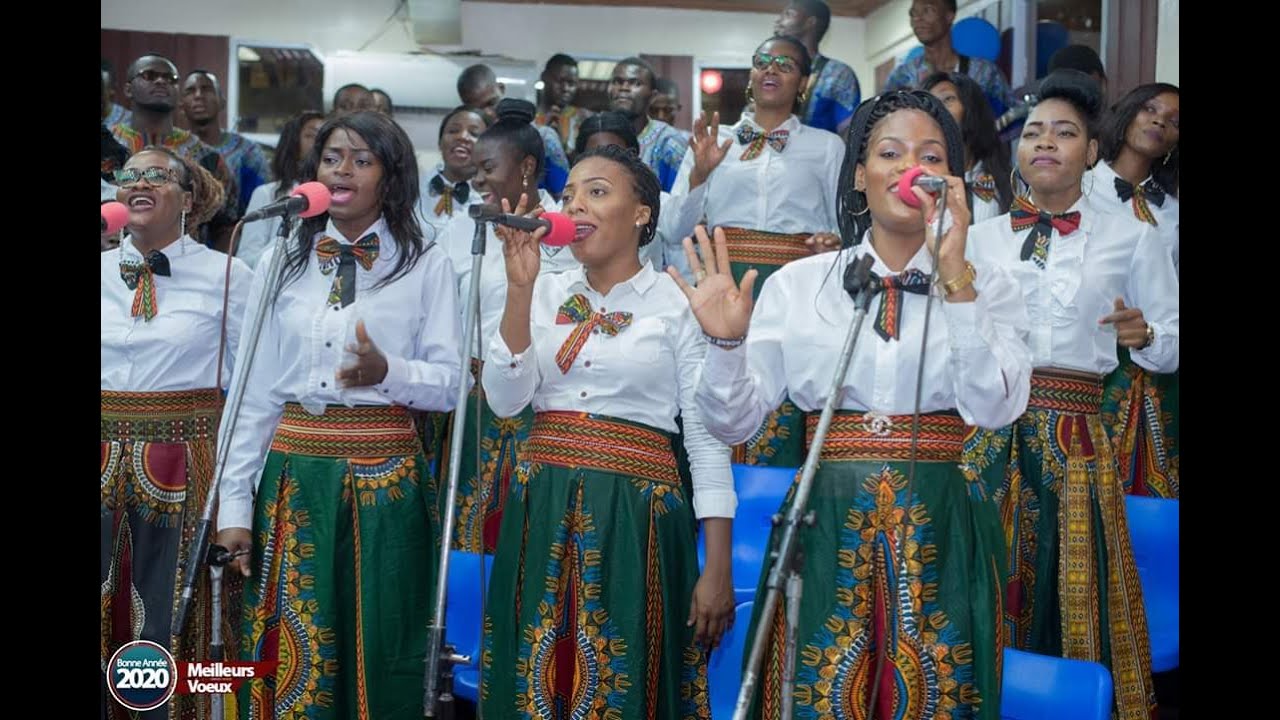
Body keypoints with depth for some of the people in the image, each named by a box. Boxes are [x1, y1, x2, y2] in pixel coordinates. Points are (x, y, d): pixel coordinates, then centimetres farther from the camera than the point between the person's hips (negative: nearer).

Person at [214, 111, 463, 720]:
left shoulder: (426, 265, 1)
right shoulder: (281, 261, 9)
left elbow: (450, 384, -3)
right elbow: (252, 389, 6)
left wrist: (388, 372, -23)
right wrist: (234, 504, 2)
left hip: (385, 474, -2)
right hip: (294, 471, 2)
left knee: (379, 648, 4)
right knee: (293, 651, 6)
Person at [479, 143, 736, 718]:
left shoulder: (678, 303, -2)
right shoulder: (548, 293, 9)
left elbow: (706, 437, -3)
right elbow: (505, 400, -4)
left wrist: (718, 570, -7)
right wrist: (520, 287, -11)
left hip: (634, 513, -4)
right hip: (543, 511, 4)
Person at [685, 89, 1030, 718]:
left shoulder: (987, 286, 4)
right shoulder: (798, 282, 3)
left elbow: (994, 408, -13)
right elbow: (734, 422, 1)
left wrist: (955, 279, -17)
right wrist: (726, 341, -17)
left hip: (937, 537, 0)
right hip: (826, 530, 0)